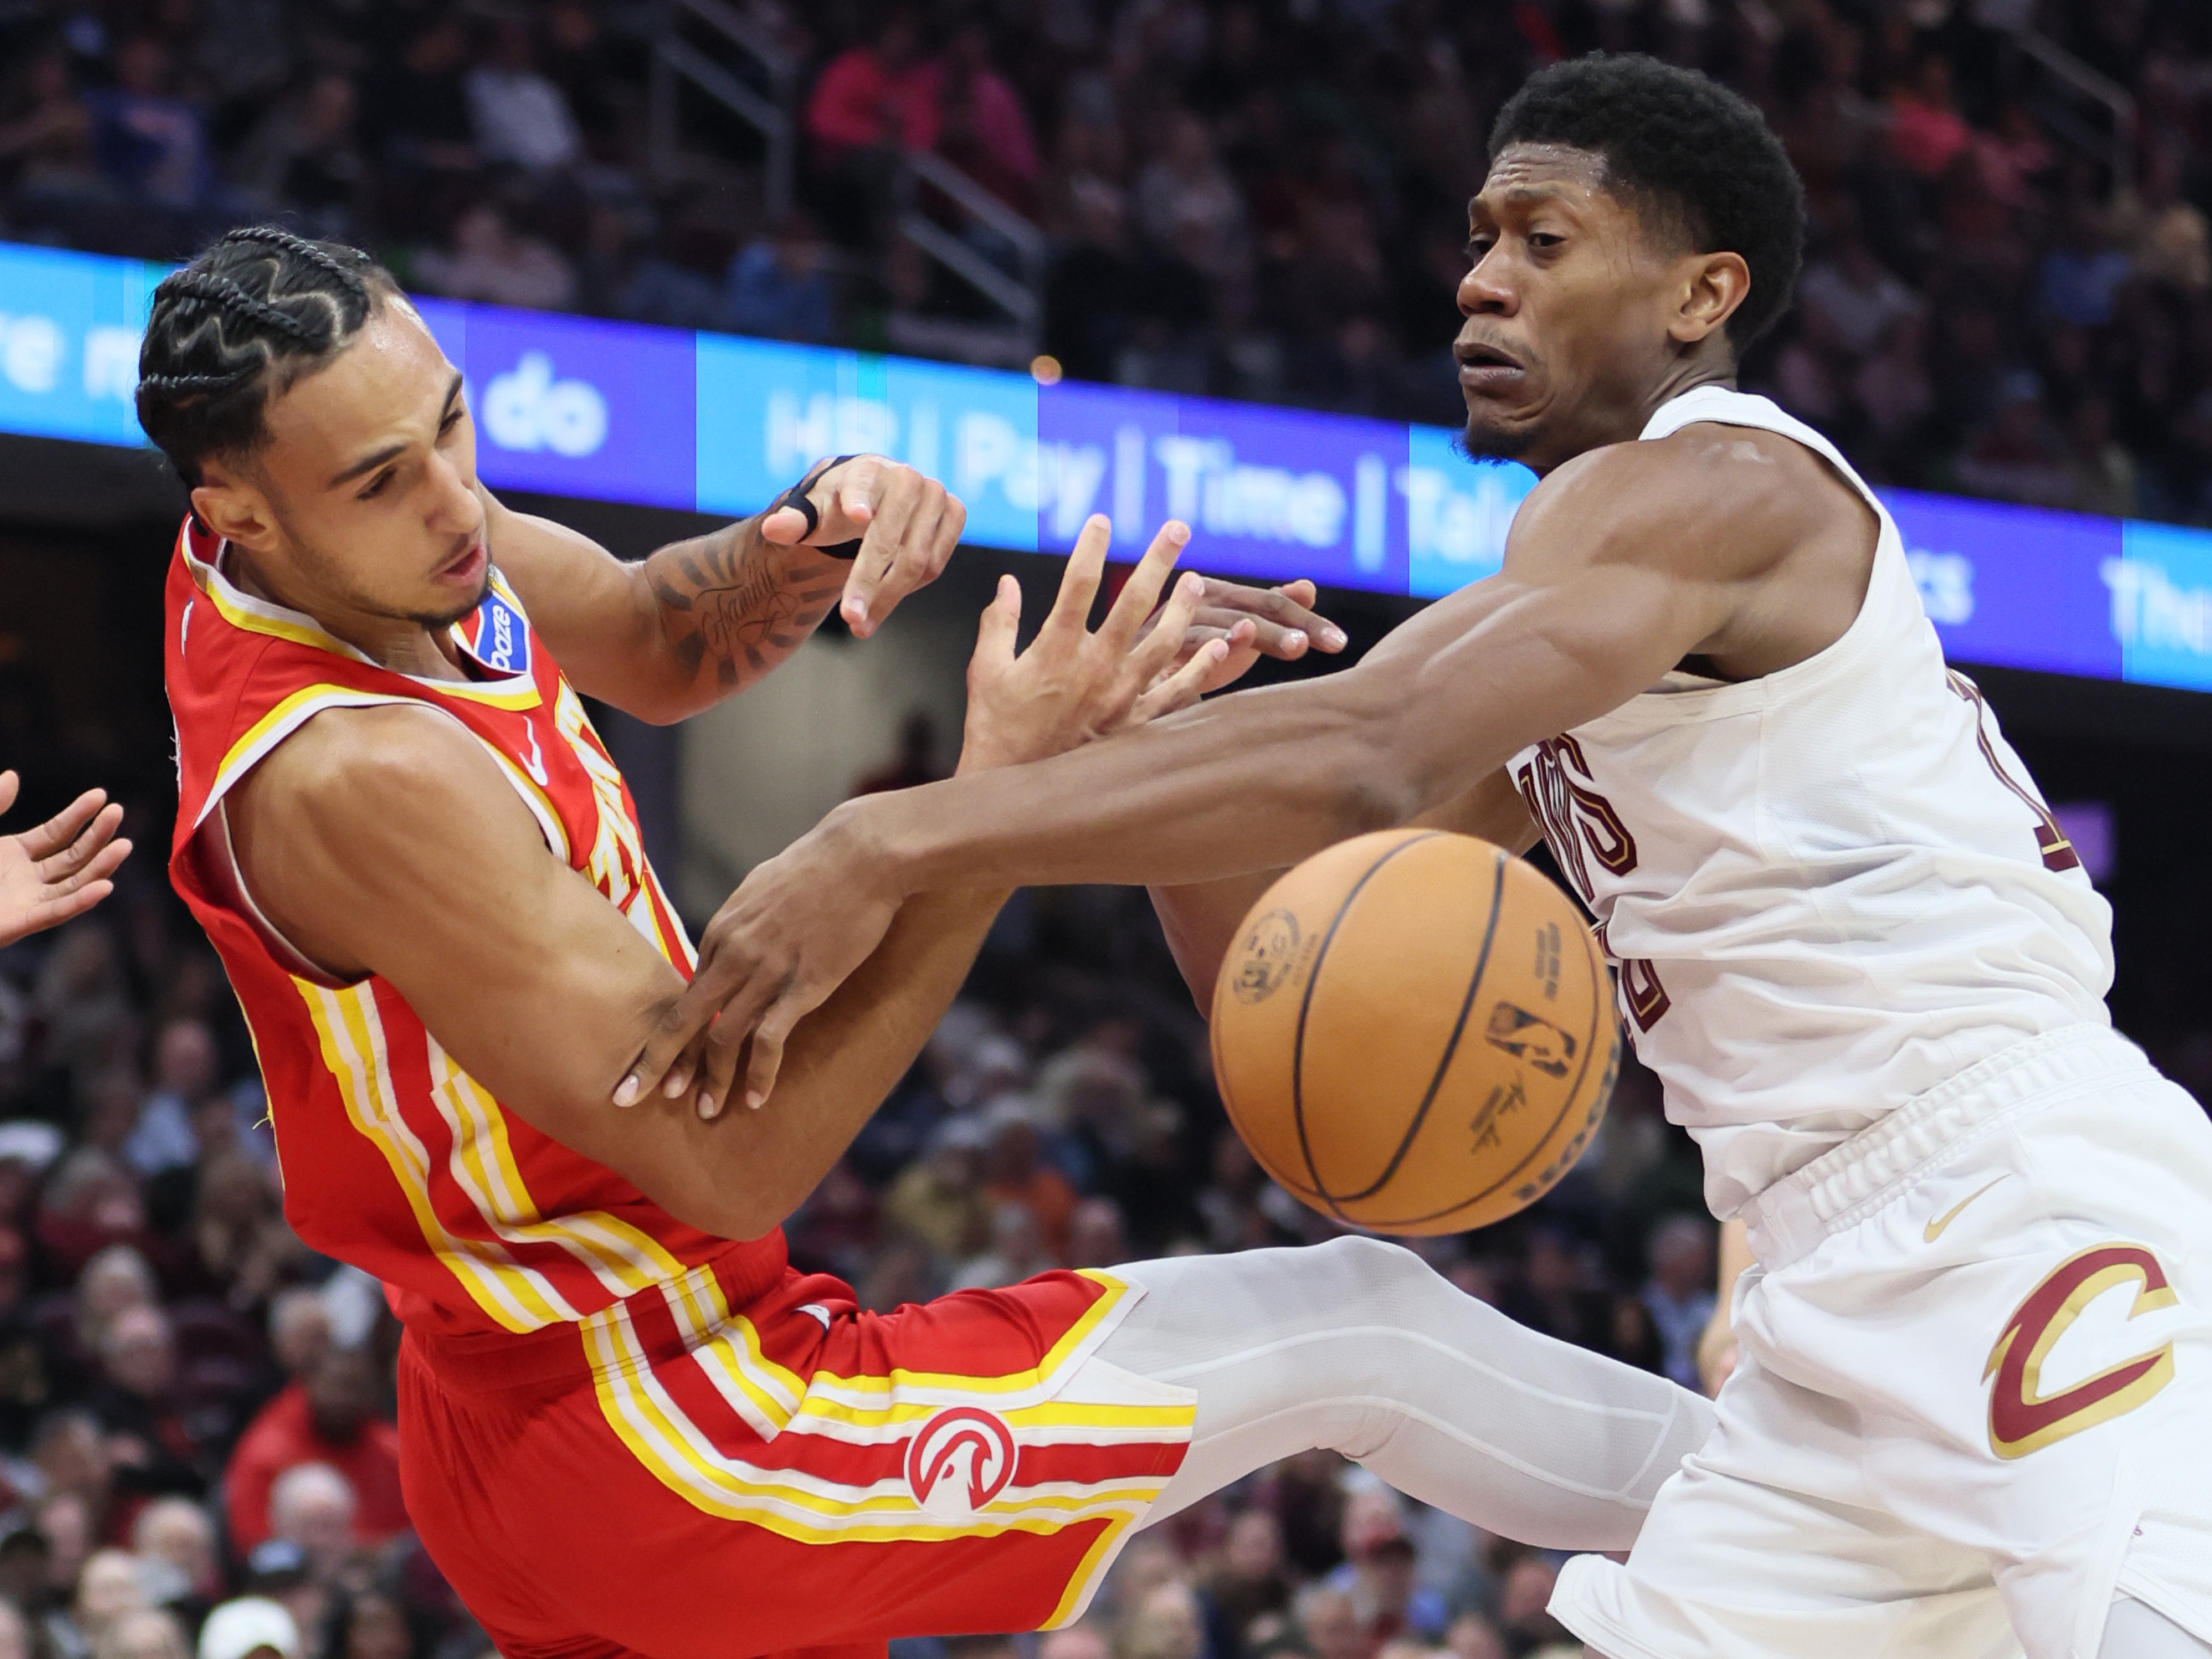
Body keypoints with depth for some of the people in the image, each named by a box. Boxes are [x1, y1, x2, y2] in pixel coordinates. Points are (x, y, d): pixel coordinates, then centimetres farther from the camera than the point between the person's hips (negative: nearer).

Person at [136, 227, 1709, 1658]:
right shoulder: (351, 776, -30)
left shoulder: (377, 535, -2)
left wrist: (805, 543, -8)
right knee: (1357, 1323, -1)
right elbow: (735, 1164, -28)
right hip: (665, 1448, -10)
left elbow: (656, 644, 17)